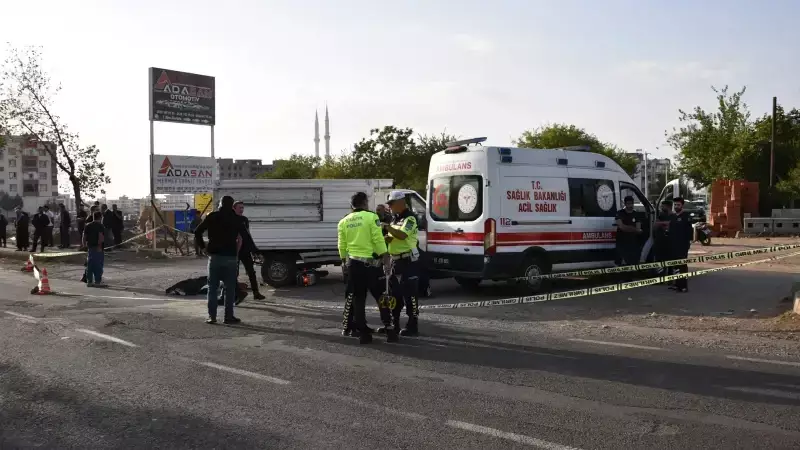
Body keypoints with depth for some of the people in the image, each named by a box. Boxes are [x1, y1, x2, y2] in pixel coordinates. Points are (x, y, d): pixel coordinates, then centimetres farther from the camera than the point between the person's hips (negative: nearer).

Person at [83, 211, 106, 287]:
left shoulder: (88, 225, 12)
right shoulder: (100, 226, -8)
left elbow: (84, 236, 11)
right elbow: (100, 237, -20)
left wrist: (84, 245, 16)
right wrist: (99, 246, -19)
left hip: (89, 247, 7)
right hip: (97, 248, -7)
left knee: (90, 264, 11)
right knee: (98, 265, -3)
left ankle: (89, 281, 13)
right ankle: (98, 282, -3)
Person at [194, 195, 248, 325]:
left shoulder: (212, 217, 2)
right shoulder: (236, 219, 1)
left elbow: (197, 232, -2)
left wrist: (203, 247, 5)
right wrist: (237, 249, 4)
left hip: (214, 256, 1)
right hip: (231, 257, -1)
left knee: (212, 287, 7)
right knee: (230, 288, 5)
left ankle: (212, 316, 5)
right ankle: (229, 316, 5)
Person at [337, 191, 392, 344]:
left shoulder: (343, 222, 7)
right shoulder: (371, 217, -6)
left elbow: (341, 246, 9)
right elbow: (378, 241, -12)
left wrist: (344, 262, 22)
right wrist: (386, 261, -9)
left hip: (353, 264, 4)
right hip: (370, 263, -4)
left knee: (358, 300, 11)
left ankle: (363, 334, 12)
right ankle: (390, 331, 9)